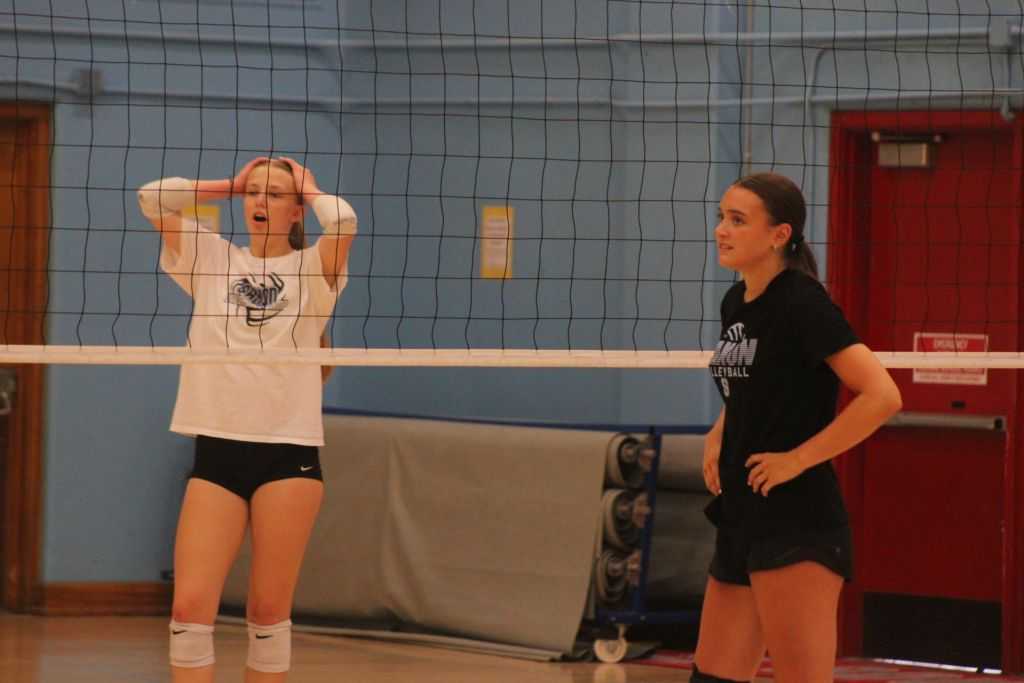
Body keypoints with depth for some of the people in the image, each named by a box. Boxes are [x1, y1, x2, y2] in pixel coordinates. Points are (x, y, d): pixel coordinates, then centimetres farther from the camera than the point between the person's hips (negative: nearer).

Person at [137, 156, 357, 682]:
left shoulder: (311, 269, 4)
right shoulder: (211, 259, 11)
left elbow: (344, 222, -16)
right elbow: (152, 198, 2)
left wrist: (310, 190, 4)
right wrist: (229, 185, 10)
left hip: (289, 450, -2)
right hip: (217, 448, 2)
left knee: (269, 611, 2)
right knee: (190, 606, -8)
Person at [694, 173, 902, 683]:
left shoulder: (801, 303, -14)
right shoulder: (736, 304, 12)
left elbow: (882, 396, -22)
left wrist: (798, 458, -18)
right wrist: (717, 436, 12)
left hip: (797, 526, -9)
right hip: (741, 522, 9)